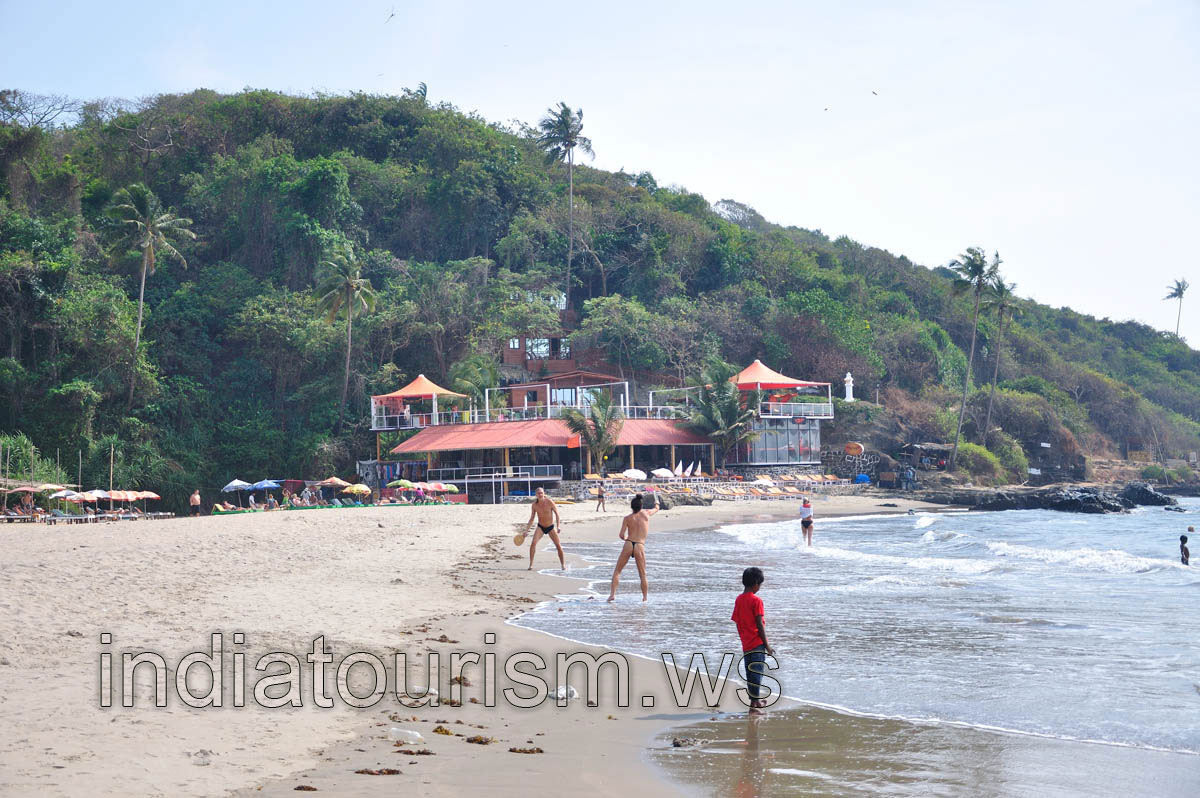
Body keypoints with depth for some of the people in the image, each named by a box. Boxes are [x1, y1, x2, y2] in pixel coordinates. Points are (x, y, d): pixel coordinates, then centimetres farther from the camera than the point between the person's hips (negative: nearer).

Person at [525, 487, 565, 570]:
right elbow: (532, 518, 2)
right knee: (533, 543, -20)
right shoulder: (534, 505, -8)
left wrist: (558, 526, -16)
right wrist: (527, 530, -1)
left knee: (558, 546, -1)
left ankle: (563, 564, 15)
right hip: (540, 527, 1)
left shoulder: (549, 502, -16)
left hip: (551, 527, -1)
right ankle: (531, 564, -12)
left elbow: (556, 514, -7)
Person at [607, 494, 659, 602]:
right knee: (642, 575, 13)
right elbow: (656, 509, 28)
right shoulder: (646, 514, 5)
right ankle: (645, 597, 13)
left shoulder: (627, 518, 1)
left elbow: (621, 535, -4)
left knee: (617, 571, 10)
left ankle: (612, 594, -2)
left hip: (628, 545, 0)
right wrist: (657, 505, 52)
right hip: (640, 546, 0)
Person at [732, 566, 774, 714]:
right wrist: (767, 645, -10)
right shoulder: (756, 601, -14)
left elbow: (737, 623, 11)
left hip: (746, 644, 7)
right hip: (757, 643, -7)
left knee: (750, 674, 15)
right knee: (757, 673, -2)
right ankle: (754, 705, -3)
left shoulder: (739, 600, 7)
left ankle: (756, 699, 29)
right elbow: (759, 625, -14)